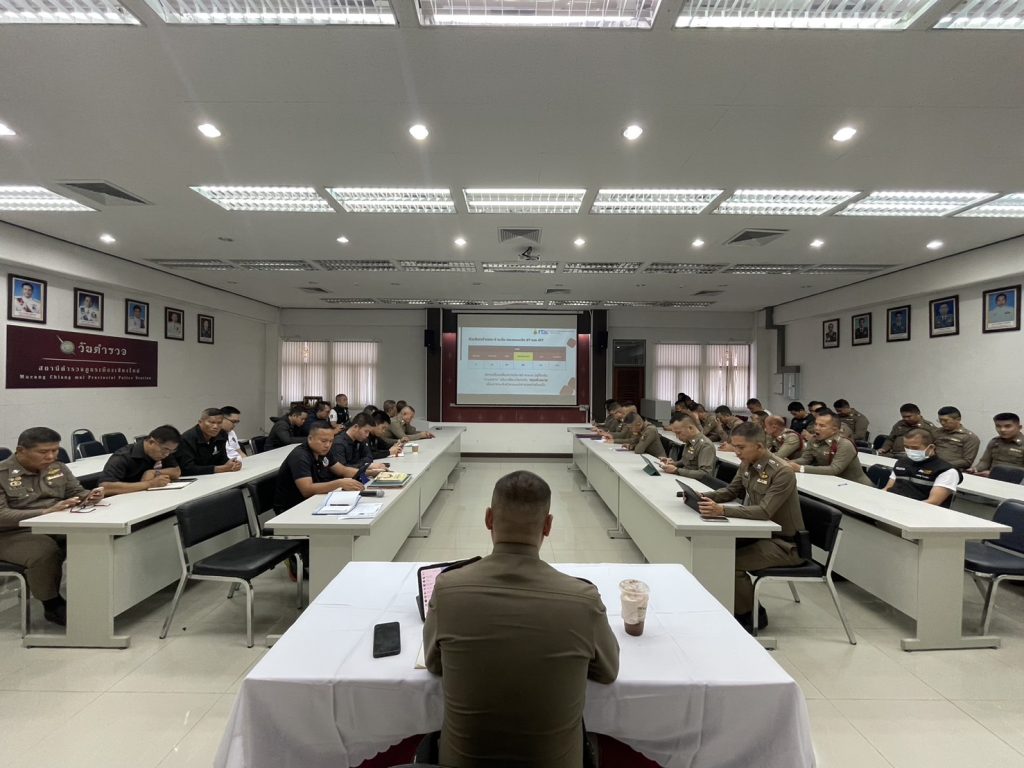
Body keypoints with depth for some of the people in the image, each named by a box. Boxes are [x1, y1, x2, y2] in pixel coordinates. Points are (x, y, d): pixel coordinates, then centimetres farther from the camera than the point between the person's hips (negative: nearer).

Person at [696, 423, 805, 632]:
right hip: (761, 533, 8)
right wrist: (703, 496, -8)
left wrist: (722, 511, -44)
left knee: (731, 561, -22)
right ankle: (735, 605, 12)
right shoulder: (747, 465, 0)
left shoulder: (782, 472, -25)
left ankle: (752, 615, 3)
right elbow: (732, 491, 12)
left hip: (784, 544, -8)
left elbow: (764, 511, -33)